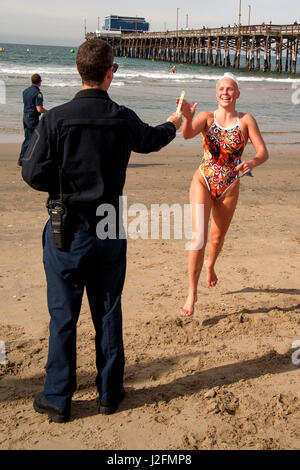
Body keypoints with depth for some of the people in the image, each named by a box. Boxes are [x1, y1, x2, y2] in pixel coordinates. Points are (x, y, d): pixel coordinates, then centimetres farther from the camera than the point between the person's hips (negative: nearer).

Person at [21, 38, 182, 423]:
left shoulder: (56, 118, -13)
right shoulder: (124, 119, -3)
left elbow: (32, 173, -13)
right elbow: (152, 140, 18)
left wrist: (62, 186, 8)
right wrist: (174, 124, 41)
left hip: (66, 232, -2)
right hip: (110, 231, 3)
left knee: (63, 315, 7)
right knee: (108, 312, 14)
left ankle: (57, 399, 17)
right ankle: (110, 393, 26)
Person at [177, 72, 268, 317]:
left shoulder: (246, 120, -4)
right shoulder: (207, 117, -5)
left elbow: (263, 152, -9)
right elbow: (188, 134, -25)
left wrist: (253, 162, -32)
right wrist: (188, 117, -47)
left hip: (229, 188, 2)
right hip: (203, 182, -1)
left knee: (218, 237, 19)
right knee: (198, 237, -14)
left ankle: (210, 265, 53)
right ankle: (192, 293, -4)